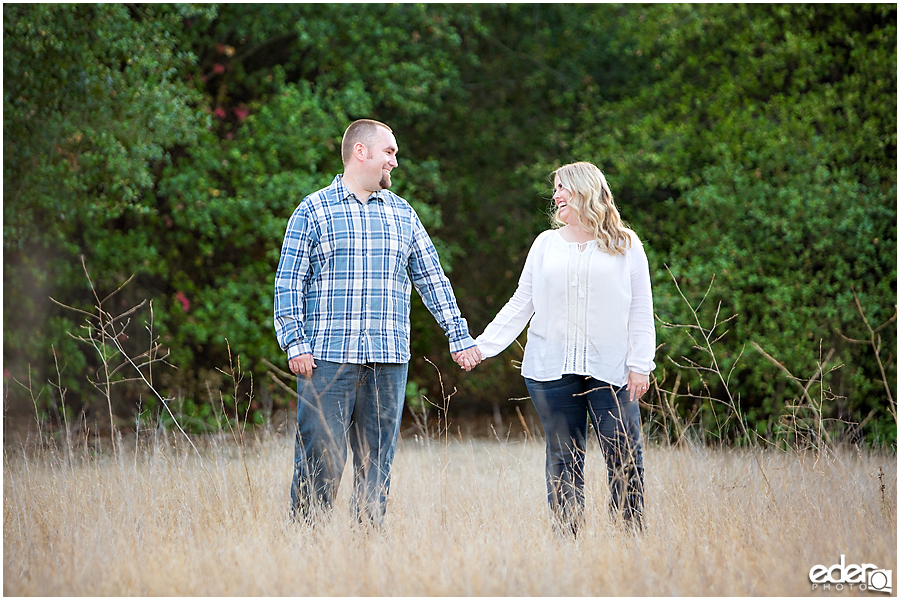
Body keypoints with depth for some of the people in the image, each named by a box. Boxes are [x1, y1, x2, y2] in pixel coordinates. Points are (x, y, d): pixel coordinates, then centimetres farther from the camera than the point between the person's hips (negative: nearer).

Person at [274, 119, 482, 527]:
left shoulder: (403, 214, 16)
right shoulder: (312, 211, 4)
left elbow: (432, 279, 19)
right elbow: (289, 283, 1)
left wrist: (459, 336, 14)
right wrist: (294, 342, -9)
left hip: (389, 361, 4)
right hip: (327, 358, -4)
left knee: (376, 462, 5)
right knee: (321, 461, -7)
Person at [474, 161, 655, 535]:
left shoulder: (625, 245, 7)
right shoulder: (546, 244, 14)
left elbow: (641, 311, 5)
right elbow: (521, 304, 14)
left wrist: (640, 364, -4)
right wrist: (482, 346, 5)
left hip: (610, 370, -2)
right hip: (552, 368, 2)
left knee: (625, 458, -8)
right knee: (564, 461, 3)